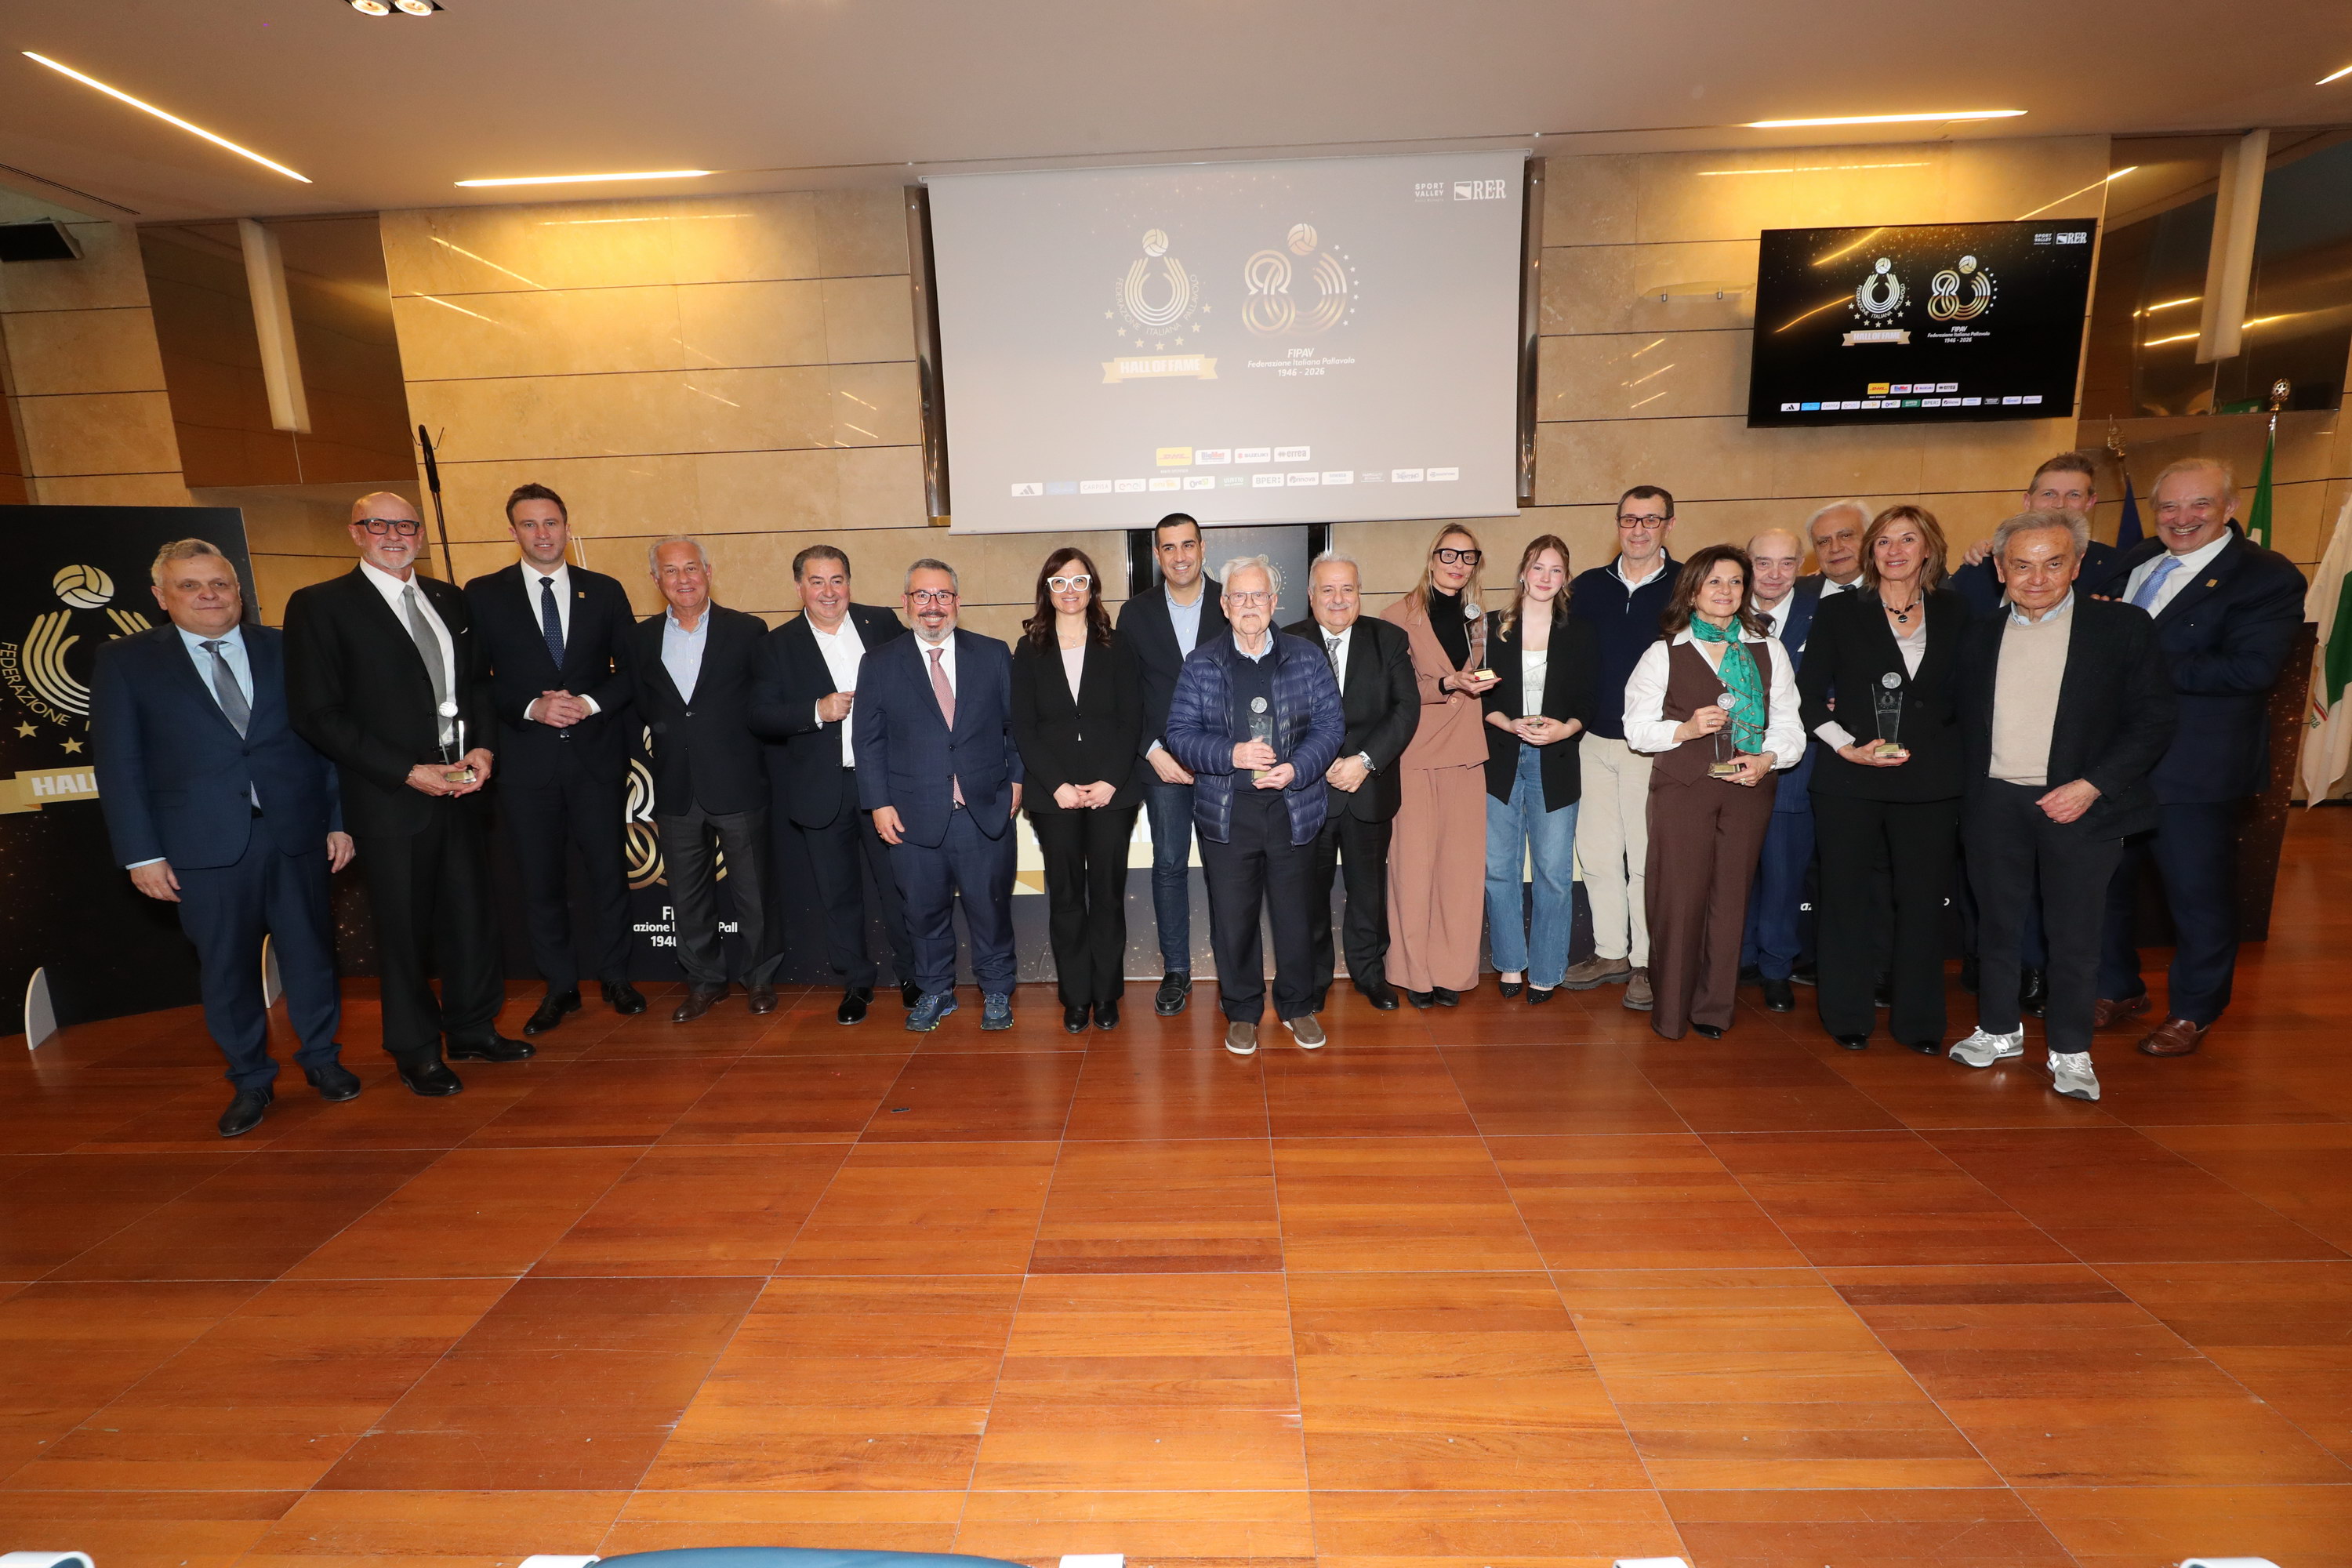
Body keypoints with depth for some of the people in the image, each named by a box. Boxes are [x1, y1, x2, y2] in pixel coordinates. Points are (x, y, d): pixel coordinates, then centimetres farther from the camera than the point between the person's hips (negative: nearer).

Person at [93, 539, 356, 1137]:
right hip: (206, 843, -1)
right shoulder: (125, 661, 4)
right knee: (226, 967, 8)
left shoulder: (288, 651, 7)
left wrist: (339, 821, 1)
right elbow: (117, 764, 1)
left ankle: (321, 1059, 29)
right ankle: (250, 1081, 24)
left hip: (296, 834, 1)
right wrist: (141, 852, -4)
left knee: (310, 952, 10)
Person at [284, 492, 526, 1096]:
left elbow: (479, 681, 15)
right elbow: (317, 714, -10)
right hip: (390, 798, -4)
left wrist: (483, 747, -4)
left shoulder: (449, 599, 11)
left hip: (462, 787, 5)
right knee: (405, 927, 7)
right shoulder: (319, 605, -5)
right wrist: (408, 772, -15)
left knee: (472, 912, 11)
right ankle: (417, 1051, 24)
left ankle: (472, 1028, 29)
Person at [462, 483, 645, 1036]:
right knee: (540, 879, 9)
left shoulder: (605, 591, 6)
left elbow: (632, 669, 4)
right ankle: (560, 986, 23)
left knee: (607, 870, 7)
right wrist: (531, 708, -15)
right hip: (527, 758, 0)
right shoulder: (484, 594, 4)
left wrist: (591, 703, -12)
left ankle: (616, 978, 23)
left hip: (597, 753, 0)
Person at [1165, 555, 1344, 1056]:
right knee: (1232, 918, 7)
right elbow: (1181, 733, -2)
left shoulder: (1308, 658, 5)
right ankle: (1242, 1012, 25)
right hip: (1226, 813, 0)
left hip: (1293, 808, 1)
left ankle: (1297, 1007, 30)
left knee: (1294, 914, 10)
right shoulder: (1201, 665, 3)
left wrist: (1297, 769, -16)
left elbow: (1330, 724, 1)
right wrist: (1233, 755, -18)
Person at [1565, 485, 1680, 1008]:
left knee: (1647, 858, 1)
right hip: (1595, 742, 4)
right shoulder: (1588, 587, 8)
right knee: (1596, 852, 9)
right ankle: (1610, 952, 24)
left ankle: (1647, 962, 16)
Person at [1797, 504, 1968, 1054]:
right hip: (1848, 777, -2)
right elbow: (1808, 695, -1)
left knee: (1924, 898, 6)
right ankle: (1848, 1016, 18)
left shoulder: (1954, 612, 8)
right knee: (1847, 895, 4)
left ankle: (1919, 1019, 21)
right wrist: (1847, 745, -12)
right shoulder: (1839, 612, 2)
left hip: (1930, 779, 2)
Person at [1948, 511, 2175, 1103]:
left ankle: (2071, 1052, 19)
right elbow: (1958, 715, 11)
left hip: (2080, 807, -3)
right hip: (1994, 804, 3)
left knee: (2073, 932, 5)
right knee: (1997, 924, 13)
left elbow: (2154, 721, -4)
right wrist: (1967, 787, -1)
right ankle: (1999, 1031, 28)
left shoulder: (2124, 627, -2)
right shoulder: (1978, 632, 7)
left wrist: (2093, 785, -14)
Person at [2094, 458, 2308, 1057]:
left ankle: (2192, 1013, 26)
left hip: (2194, 769, -6)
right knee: (2103, 880, 16)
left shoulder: (2267, 577, -10)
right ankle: (2119, 990, 34)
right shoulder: (2130, 564, 9)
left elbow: (2253, 668, -22)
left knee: (2198, 895, 8)